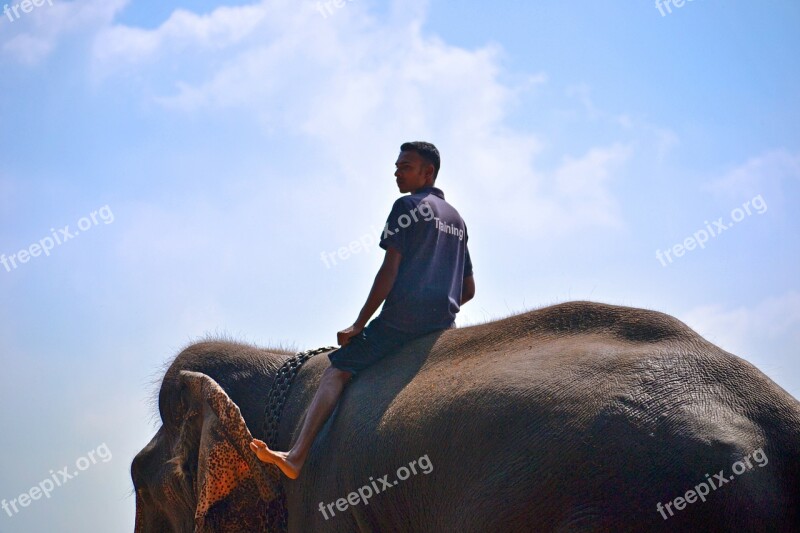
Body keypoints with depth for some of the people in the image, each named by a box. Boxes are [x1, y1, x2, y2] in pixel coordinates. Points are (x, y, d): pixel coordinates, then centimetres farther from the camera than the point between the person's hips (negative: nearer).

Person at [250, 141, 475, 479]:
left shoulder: (408, 207, -2)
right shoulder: (457, 220, 21)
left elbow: (389, 272, -9)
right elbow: (469, 289, 23)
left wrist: (359, 325, -7)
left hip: (401, 318, -7)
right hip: (443, 323, 7)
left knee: (337, 371, -8)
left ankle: (296, 457, -23)